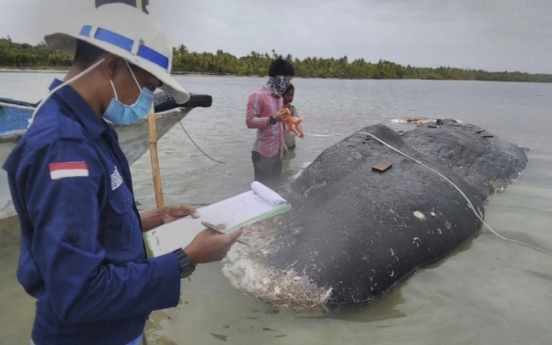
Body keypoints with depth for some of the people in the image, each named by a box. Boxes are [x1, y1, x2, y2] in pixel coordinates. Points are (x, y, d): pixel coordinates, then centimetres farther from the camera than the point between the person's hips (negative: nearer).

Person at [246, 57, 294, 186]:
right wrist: (272, 119, -30)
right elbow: (250, 121, -19)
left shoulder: (279, 97, 13)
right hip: (263, 154, -8)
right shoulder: (258, 96, -13)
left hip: (277, 152, 8)